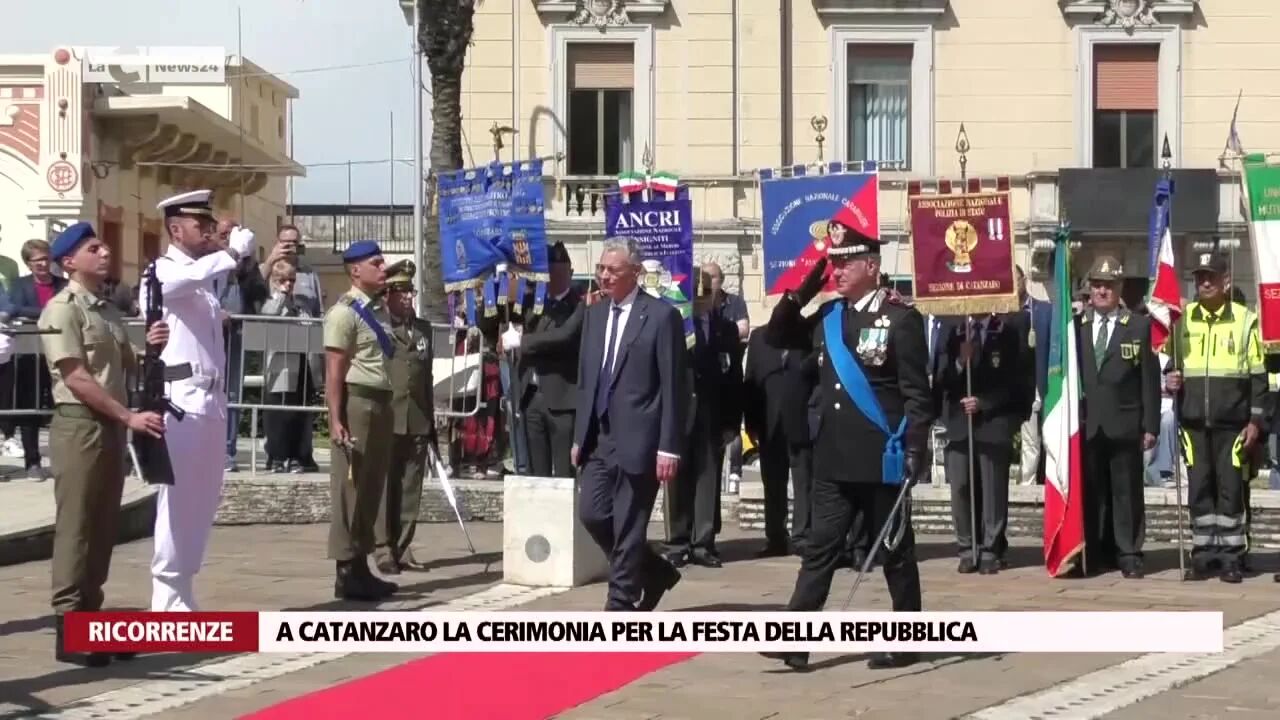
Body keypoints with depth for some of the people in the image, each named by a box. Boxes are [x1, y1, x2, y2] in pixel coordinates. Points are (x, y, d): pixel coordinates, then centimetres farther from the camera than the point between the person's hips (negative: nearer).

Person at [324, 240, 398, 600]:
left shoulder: (381, 309, 15)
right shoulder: (345, 312, -10)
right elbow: (334, 371, -14)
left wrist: (387, 408, 17)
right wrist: (336, 420, -19)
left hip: (381, 403, 9)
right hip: (356, 402, -9)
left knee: (372, 488, 13)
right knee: (350, 489, -4)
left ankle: (361, 567, 21)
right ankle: (346, 573, 1)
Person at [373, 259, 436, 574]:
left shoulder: (423, 329, 16)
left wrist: (431, 421, 17)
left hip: (417, 424, 5)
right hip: (385, 421, -5)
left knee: (410, 489, 6)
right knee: (384, 488, -2)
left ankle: (403, 548, 12)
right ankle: (384, 550, 2)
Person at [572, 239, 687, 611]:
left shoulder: (662, 315, -8)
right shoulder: (594, 313, 12)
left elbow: (673, 387, -11)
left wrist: (669, 447, -15)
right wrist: (579, 435, 13)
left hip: (638, 438, -7)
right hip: (600, 437, 7)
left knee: (629, 528, -2)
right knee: (592, 514, 3)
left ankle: (621, 605, 7)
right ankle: (654, 571, 23)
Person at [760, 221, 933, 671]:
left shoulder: (900, 319, -8)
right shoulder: (827, 316, 11)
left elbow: (917, 394, -10)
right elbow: (776, 338, 17)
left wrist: (915, 452, -16)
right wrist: (803, 290, 5)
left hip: (882, 460, -6)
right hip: (833, 459, 6)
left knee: (895, 551, 6)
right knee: (820, 549, 3)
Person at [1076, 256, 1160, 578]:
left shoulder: (1139, 326, 4)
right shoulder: (1076, 326, 10)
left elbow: (1150, 379, 2)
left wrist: (1150, 425, -3)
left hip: (1124, 425, -2)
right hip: (1086, 425, 2)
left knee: (1127, 491, 0)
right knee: (1091, 492, 4)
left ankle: (1129, 555, 6)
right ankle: (1095, 553, 11)